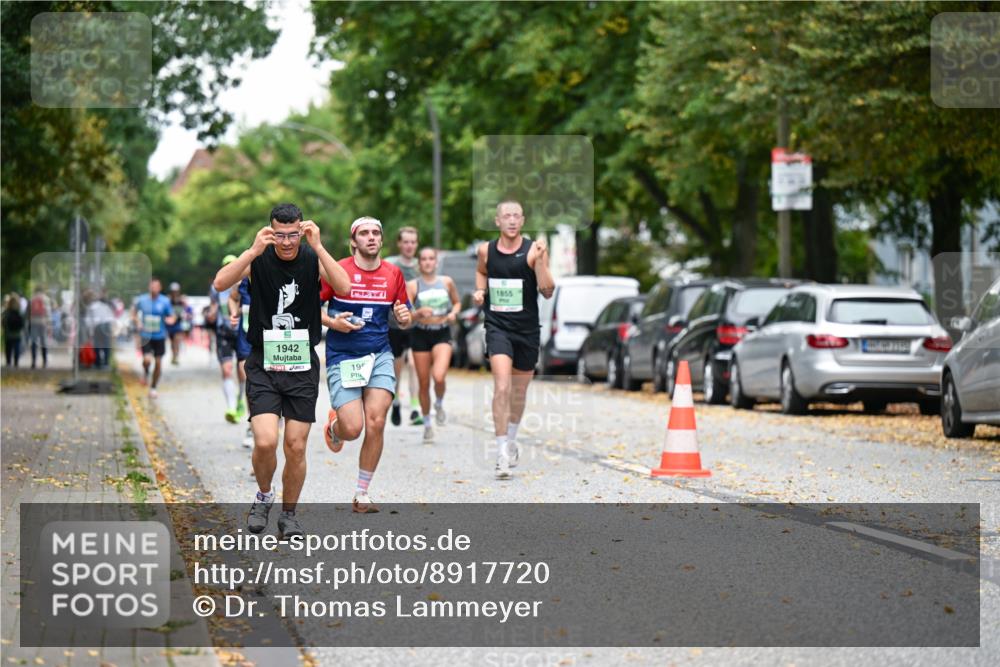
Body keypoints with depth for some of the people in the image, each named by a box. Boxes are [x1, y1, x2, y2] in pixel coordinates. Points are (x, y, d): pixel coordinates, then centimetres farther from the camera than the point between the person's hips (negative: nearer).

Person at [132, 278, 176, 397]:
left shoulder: (165, 301, -4)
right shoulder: (142, 300, -2)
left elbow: (173, 316, 2)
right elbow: (134, 313, 14)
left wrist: (171, 319, -21)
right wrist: (137, 322, -4)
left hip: (159, 336, 1)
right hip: (146, 336, -1)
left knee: (158, 363, 4)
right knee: (147, 359, -19)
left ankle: (153, 388, 22)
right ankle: (145, 373, 18)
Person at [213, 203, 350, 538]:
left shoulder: (313, 258, -4)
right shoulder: (259, 259, -6)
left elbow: (344, 287, -21)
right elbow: (220, 283, -21)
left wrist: (318, 246, -27)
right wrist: (254, 251, -30)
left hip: (302, 366, 1)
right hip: (263, 364, -1)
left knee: (296, 447, 3)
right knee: (265, 442, -15)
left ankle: (289, 513, 23)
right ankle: (264, 495, 14)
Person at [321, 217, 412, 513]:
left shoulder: (393, 274, 6)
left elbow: (404, 317, 16)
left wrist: (405, 318, -7)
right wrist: (332, 322, -17)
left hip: (379, 355, 3)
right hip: (342, 358, -3)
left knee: (376, 423, -11)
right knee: (352, 428, -12)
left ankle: (362, 494, 4)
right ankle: (333, 426, 29)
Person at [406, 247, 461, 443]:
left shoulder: (447, 282, 4)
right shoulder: (412, 285, -2)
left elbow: (457, 302, 19)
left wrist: (453, 313, -2)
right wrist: (419, 313, -26)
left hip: (442, 334, 0)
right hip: (421, 334, 0)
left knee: (439, 377, -22)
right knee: (424, 383, 4)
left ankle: (439, 405, 11)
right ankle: (427, 425, 21)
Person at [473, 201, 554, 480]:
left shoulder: (534, 250, -6)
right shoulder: (486, 250, 1)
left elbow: (548, 292, -10)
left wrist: (539, 260, -22)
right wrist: (480, 290, 4)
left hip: (527, 328, 1)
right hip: (497, 326, -1)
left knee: (519, 390, 15)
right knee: (502, 386, -18)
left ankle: (512, 439, 40)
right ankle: (503, 453, -18)